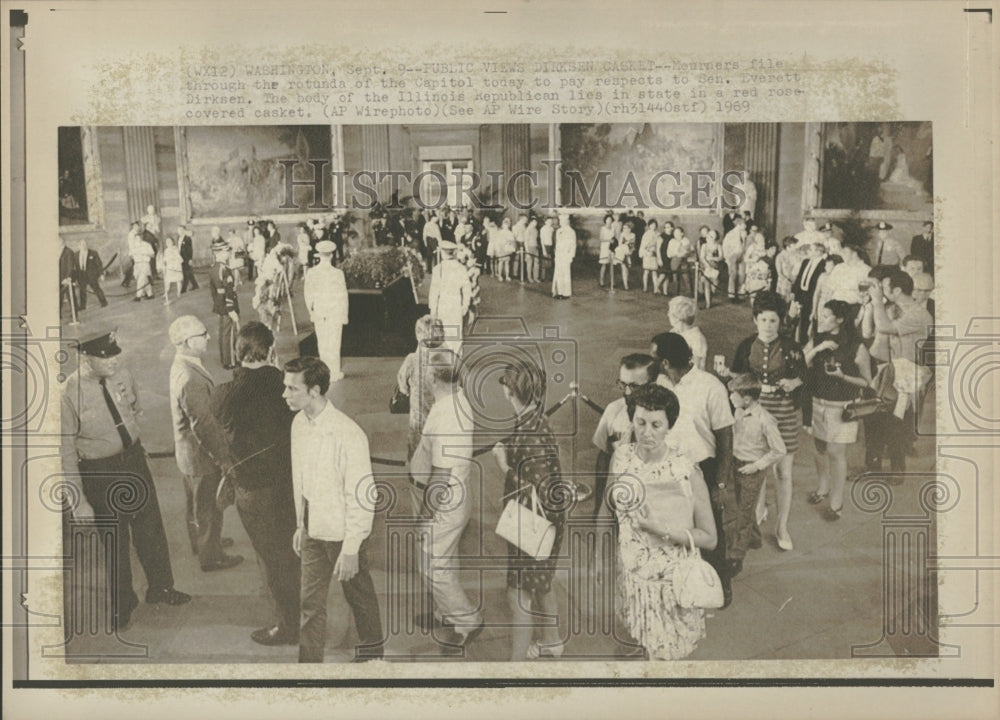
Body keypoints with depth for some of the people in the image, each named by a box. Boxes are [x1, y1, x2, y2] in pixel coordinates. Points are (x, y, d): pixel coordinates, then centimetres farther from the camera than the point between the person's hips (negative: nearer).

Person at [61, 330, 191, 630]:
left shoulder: (123, 375, -10)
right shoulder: (69, 396, -24)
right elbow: (66, 454, -18)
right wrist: (79, 502, -17)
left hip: (134, 459, 4)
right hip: (99, 471, -4)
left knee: (150, 526, 19)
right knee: (116, 541, 13)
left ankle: (160, 588, 44)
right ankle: (122, 604, 38)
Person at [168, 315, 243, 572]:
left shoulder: (182, 366, -1)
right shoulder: (191, 380, -34)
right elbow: (203, 426, -29)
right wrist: (223, 458, -18)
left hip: (188, 452, 9)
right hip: (202, 455, -9)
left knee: (196, 501, 27)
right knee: (208, 507, 10)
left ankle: (199, 542, 48)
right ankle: (211, 557, 28)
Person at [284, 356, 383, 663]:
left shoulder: (348, 435, -26)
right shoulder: (300, 423, -2)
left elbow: (362, 496, -22)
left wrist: (351, 549, -20)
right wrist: (300, 525, 14)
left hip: (341, 532, -6)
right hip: (312, 531, 6)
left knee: (359, 594, 17)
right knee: (311, 602, 11)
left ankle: (372, 649, 40)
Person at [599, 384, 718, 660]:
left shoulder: (687, 472, -21)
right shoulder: (621, 456, -8)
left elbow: (710, 538, -16)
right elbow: (609, 505, 10)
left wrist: (660, 528, -26)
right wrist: (602, 554, 10)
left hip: (671, 578, -4)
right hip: (631, 572, 4)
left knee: (666, 653, 6)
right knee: (646, 645, 18)